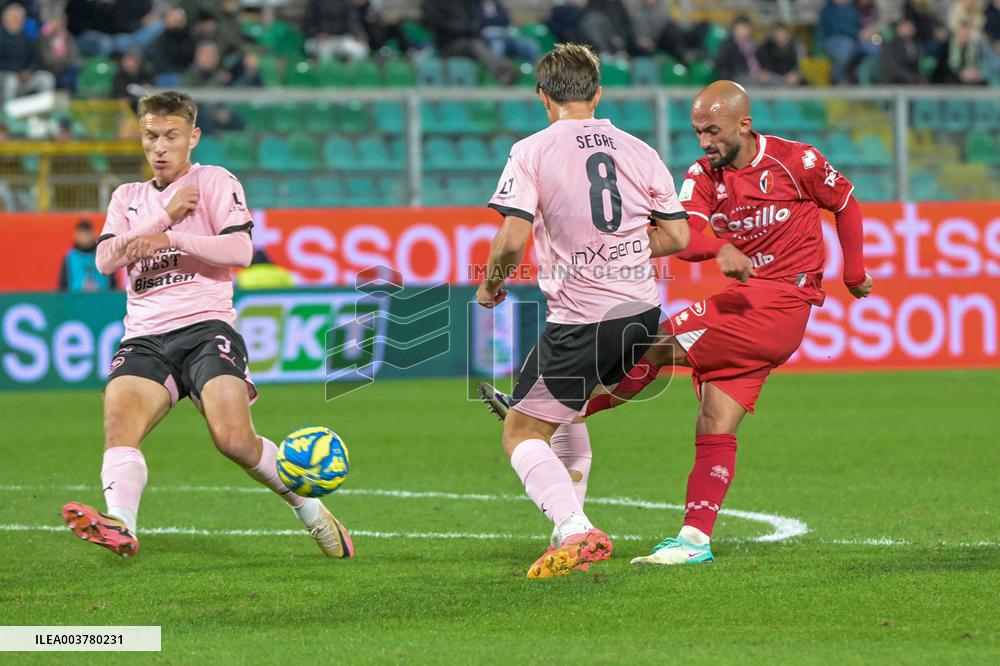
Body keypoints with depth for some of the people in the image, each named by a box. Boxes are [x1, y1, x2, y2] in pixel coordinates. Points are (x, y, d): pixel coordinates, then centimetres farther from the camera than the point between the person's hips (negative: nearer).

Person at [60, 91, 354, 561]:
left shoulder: (214, 182, 10)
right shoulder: (127, 197, 23)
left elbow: (240, 250, -4)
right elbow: (106, 260, 6)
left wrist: (170, 239, -10)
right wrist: (167, 214, 0)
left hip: (205, 327, -4)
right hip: (144, 337, 4)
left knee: (234, 439, -23)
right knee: (118, 420, -28)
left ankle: (311, 509, 0)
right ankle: (120, 524, -48)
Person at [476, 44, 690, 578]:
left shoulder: (531, 152, -8)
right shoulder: (639, 151, 6)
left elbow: (512, 238, -17)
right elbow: (676, 235, 8)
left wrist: (491, 284, 2)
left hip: (580, 322, -6)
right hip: (641, 312, 6)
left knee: (521, 433, 3)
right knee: (565, 408, 29)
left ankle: (576, 531, -18)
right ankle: (570, 525, 27)